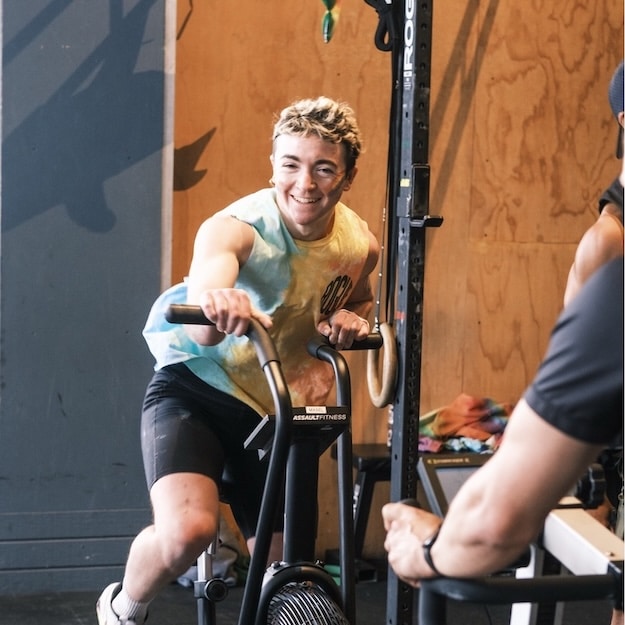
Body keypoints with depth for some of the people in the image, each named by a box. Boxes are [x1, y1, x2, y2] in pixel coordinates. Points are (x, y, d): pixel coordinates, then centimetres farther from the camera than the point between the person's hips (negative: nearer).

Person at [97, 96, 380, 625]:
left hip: (278, 406, 5)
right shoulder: (235, 228, -24)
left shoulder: (360, 245, -8)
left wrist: (352, 320, -8)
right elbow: (203, 330, -44)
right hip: (195, 389, -5)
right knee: (187, 530, -28)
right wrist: (215, 306, -69)